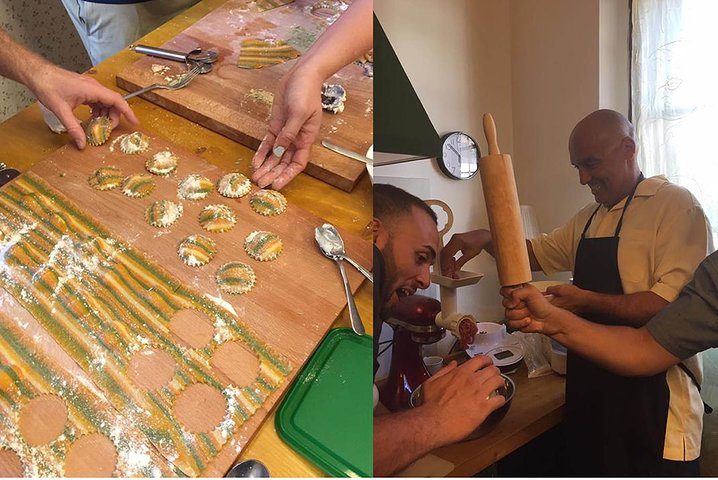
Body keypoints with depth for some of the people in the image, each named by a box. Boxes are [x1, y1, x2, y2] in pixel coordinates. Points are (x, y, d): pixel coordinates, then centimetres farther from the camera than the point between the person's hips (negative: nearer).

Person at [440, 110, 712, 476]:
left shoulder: (675, 205, -12)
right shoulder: (589, 217, 13)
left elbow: (675, 304, -23)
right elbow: (538, 253, 22)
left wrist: (588, 301, -23)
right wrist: (486, 238, 4)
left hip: (653, 407, -7)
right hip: (590, 394, 7)